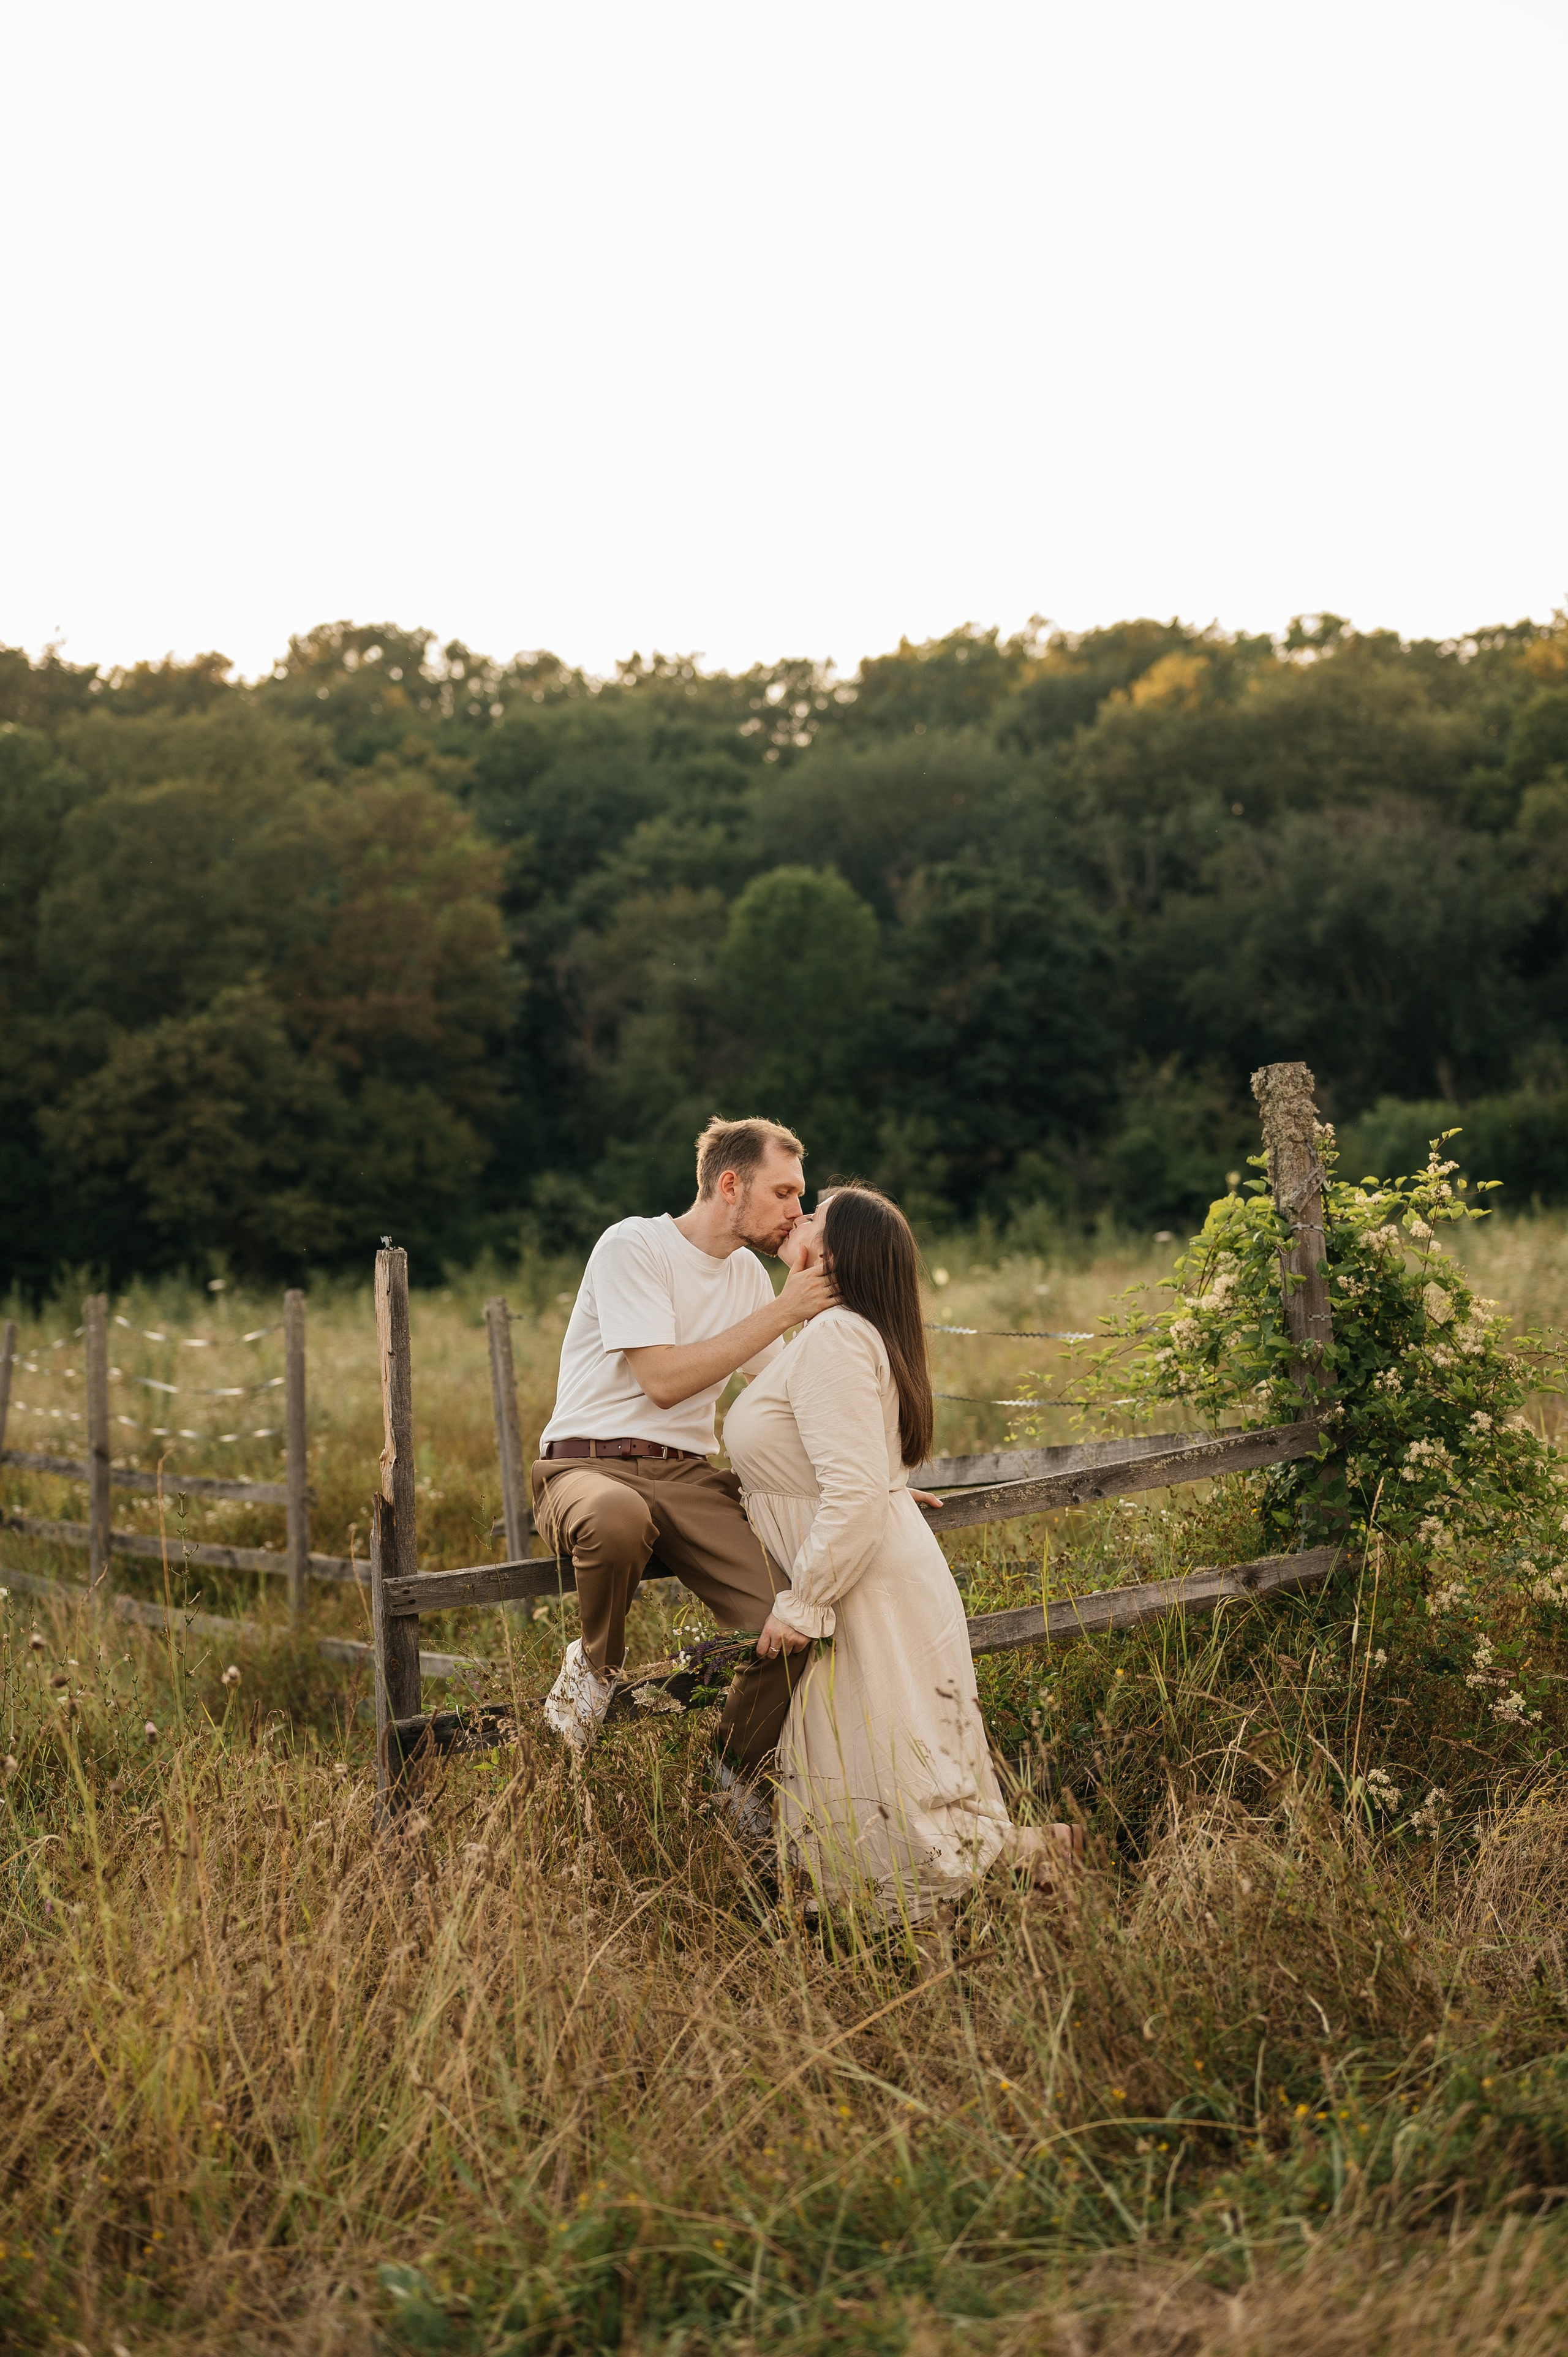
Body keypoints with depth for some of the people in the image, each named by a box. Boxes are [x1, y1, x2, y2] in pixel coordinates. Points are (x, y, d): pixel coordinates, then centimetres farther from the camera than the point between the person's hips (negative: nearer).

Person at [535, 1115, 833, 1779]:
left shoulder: (748, 1272, 15)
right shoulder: (633, 1245, -8)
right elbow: (663, 1380, -18)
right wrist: (781, 1311, -14)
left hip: (688, 1476, 5)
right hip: (588, 1466, -5)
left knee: (794, 1627, -20)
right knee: (618, 1517, -44)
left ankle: (729, 1776, 8)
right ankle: (594, 1665, -11)